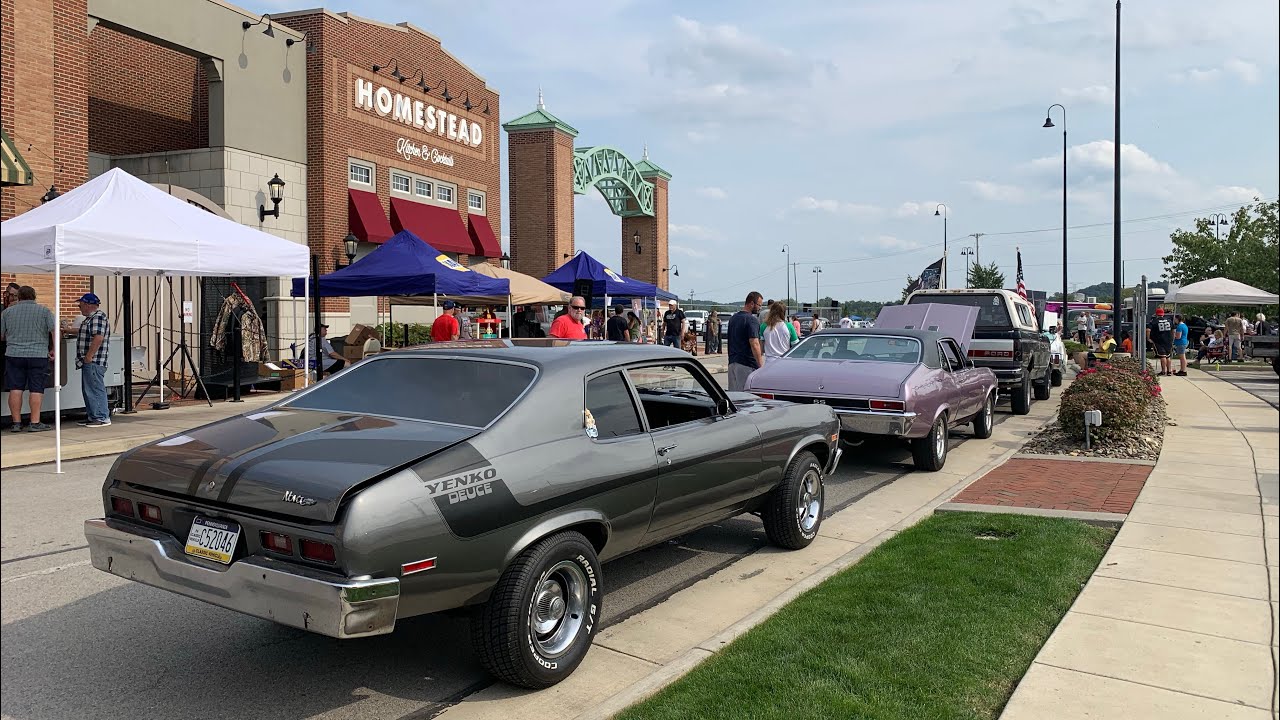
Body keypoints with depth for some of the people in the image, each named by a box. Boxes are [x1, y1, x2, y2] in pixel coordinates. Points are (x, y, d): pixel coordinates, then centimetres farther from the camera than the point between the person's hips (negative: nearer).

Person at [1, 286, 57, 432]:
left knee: (15, 389, 5)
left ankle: (16, 422, 7)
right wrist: (54, 349, 0)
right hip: (38, 355, -2)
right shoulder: (44, 311, 3)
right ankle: (35, 423, -2)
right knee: (36, 390, 0)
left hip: (13, 354, 2)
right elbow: (55, 331, -7)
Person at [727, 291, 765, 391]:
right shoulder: (752, 320, -13)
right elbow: (754, 344, -21)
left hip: (732, 363, 8)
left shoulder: (733, 318, 14)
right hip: (748, 364, -8)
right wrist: (761, 366, -20)